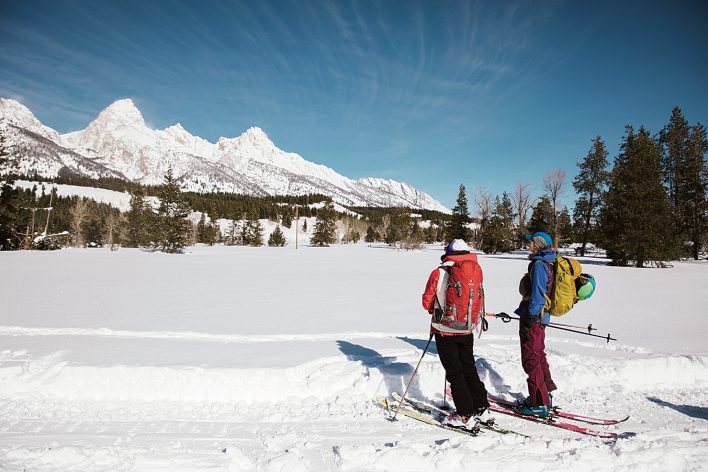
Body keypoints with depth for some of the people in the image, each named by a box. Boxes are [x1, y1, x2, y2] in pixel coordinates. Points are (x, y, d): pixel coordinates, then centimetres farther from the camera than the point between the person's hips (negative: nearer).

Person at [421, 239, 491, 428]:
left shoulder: (439, 274, -13)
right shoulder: (476, 273, -1)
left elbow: (427, 302, -7)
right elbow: (480, 303, 6)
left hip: (445, 330, -4)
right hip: (467, 330, 4)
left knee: (454, 372, 5)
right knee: (469, 368, 18)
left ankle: (465, 415, 7)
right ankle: (482, 409, 23)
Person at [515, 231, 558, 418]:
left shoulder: (539, 265, -18)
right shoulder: (547, 263, 13)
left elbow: (537, 295, -22)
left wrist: (529, 320, -21)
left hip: (533, 318, -10)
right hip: (541, 316, 10)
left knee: (531, 360, -3)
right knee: (538, 355, 21)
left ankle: (540, 404, 4)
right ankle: (545, 394, 34)